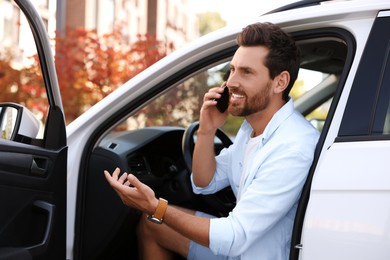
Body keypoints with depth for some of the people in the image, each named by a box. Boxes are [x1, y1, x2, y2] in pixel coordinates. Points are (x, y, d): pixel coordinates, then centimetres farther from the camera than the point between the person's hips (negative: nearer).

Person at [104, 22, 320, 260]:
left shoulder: (294, 149, -28)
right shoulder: (253, 125, 2)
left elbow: (236, 238, -28)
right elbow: (204, 184, 9)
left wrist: (155, 207, -27)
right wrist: (207, 131, -8)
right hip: (242, 239, 8)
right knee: (150, 224, 12)